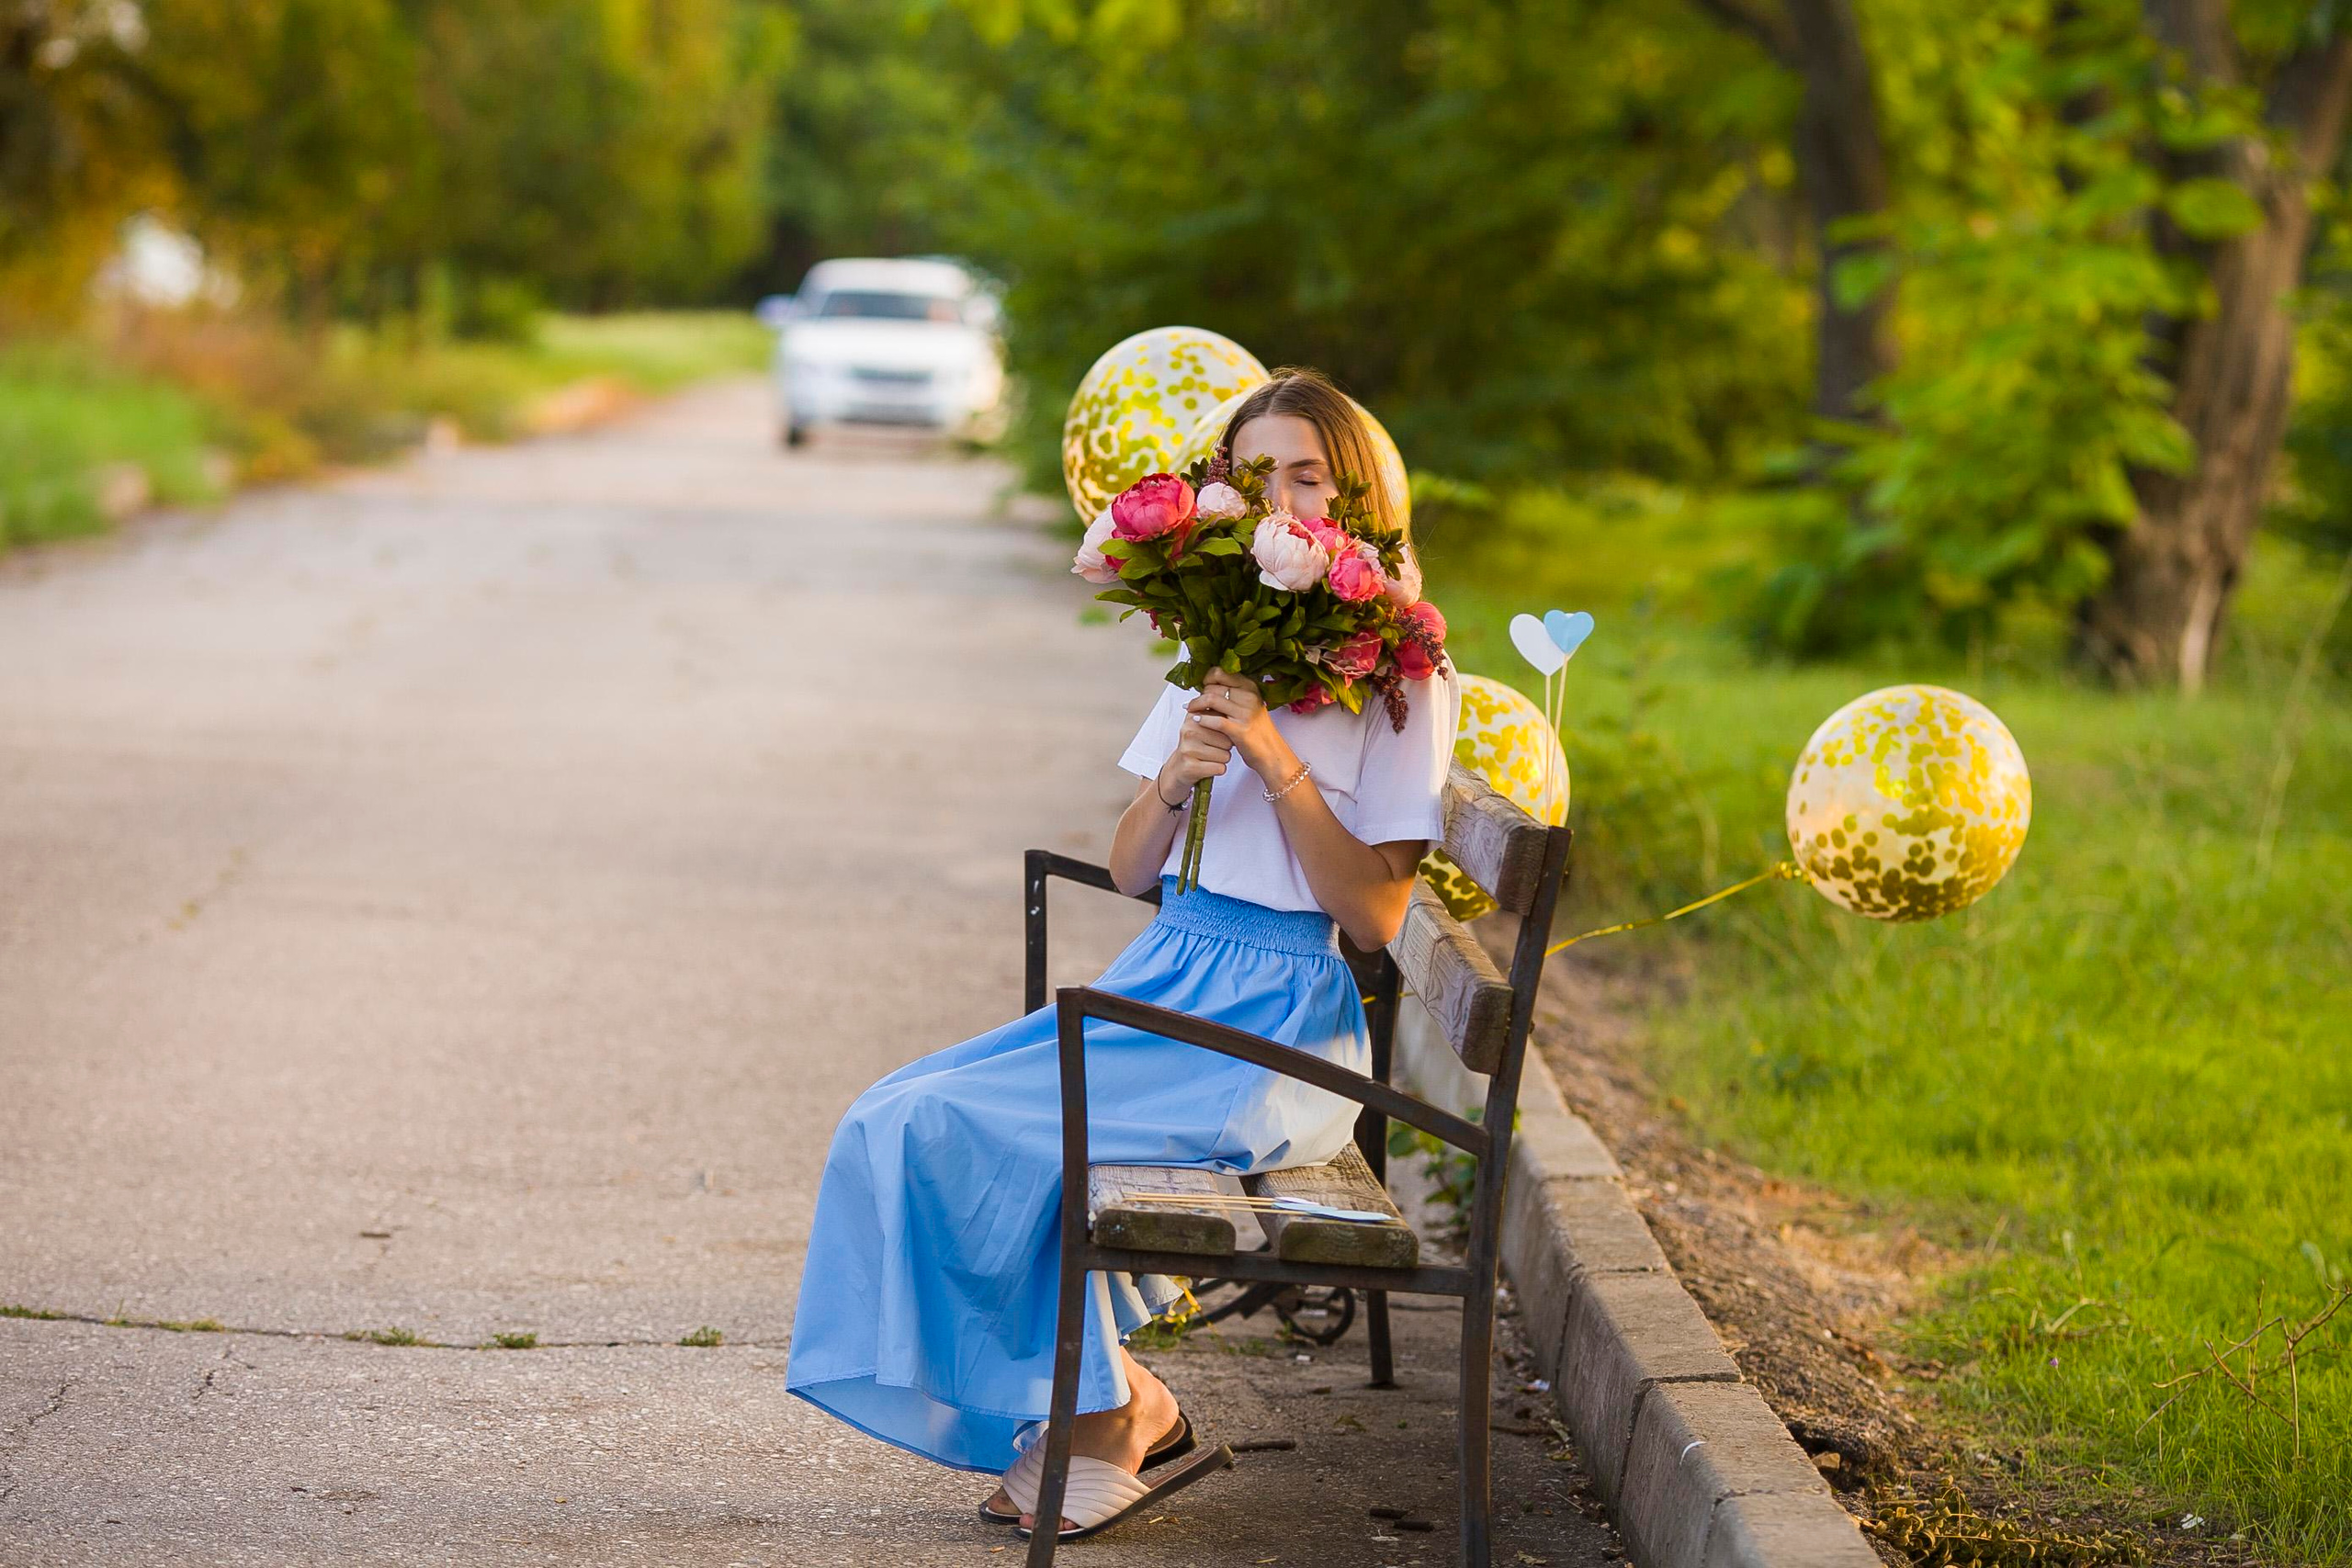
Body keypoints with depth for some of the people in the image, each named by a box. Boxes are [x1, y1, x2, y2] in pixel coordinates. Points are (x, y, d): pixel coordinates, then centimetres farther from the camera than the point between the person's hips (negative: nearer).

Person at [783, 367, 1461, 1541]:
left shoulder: (1404, 681, -4)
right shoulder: (1217, 650, 16)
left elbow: (1375, 918, -10)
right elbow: (1129, 872, 12)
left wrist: (1279, 765, -18)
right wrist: (1174, 781, -8)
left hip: (1282, 1028, -7)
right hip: (1161, 982, 7)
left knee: (993, 1131, -23)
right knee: (898, 1123, -13)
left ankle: (1106, 1416, -3)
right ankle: (1120, 1412, -6)